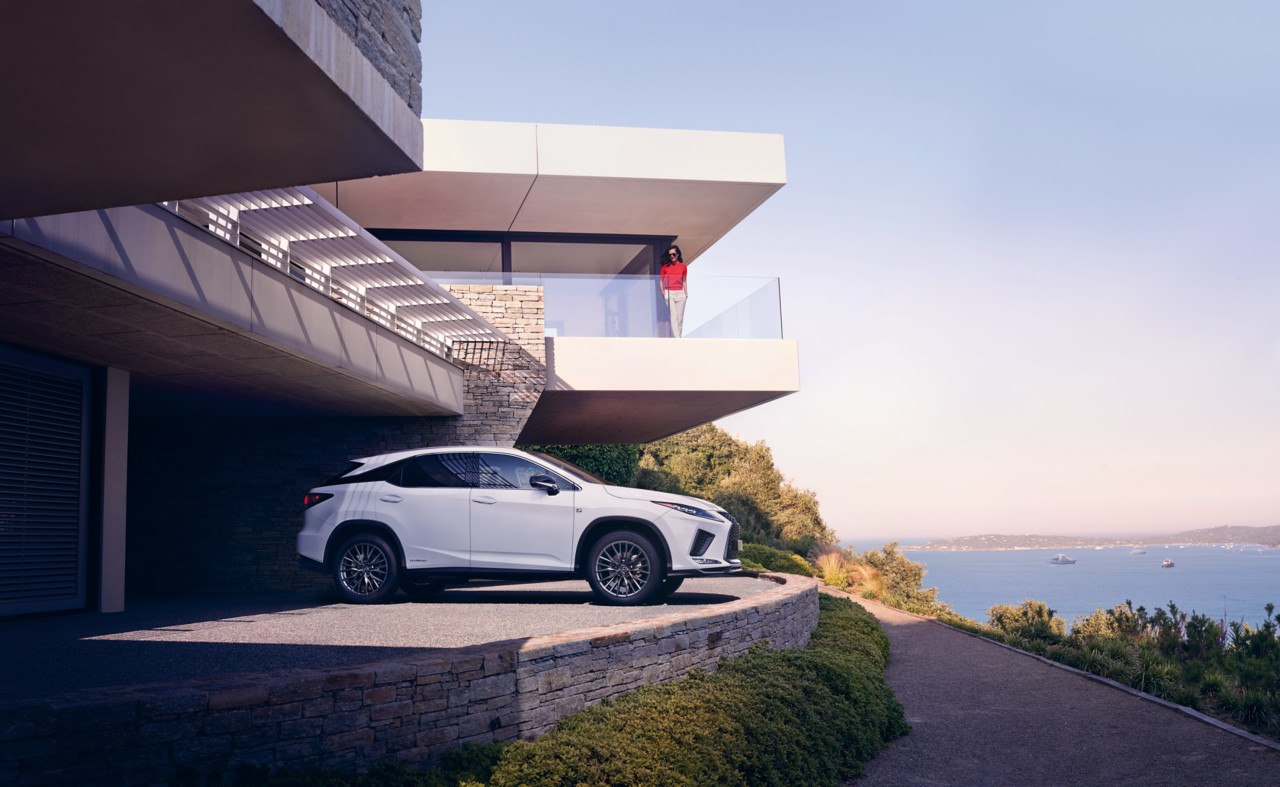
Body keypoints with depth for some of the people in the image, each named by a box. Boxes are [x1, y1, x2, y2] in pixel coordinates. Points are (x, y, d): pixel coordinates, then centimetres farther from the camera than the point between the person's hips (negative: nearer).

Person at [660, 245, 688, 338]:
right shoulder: (665, 266, 4)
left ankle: (678, 338, 10)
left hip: (680, 293, 2)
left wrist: (686, 293, 5)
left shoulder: (683, 267, 8)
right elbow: (661, 280, 9)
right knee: (673, 317, -11)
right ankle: (677, 341, -17)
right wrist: (663, 292, -2)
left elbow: (684, 281, 15)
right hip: (669, 293, -2)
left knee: (680, 318, 2)